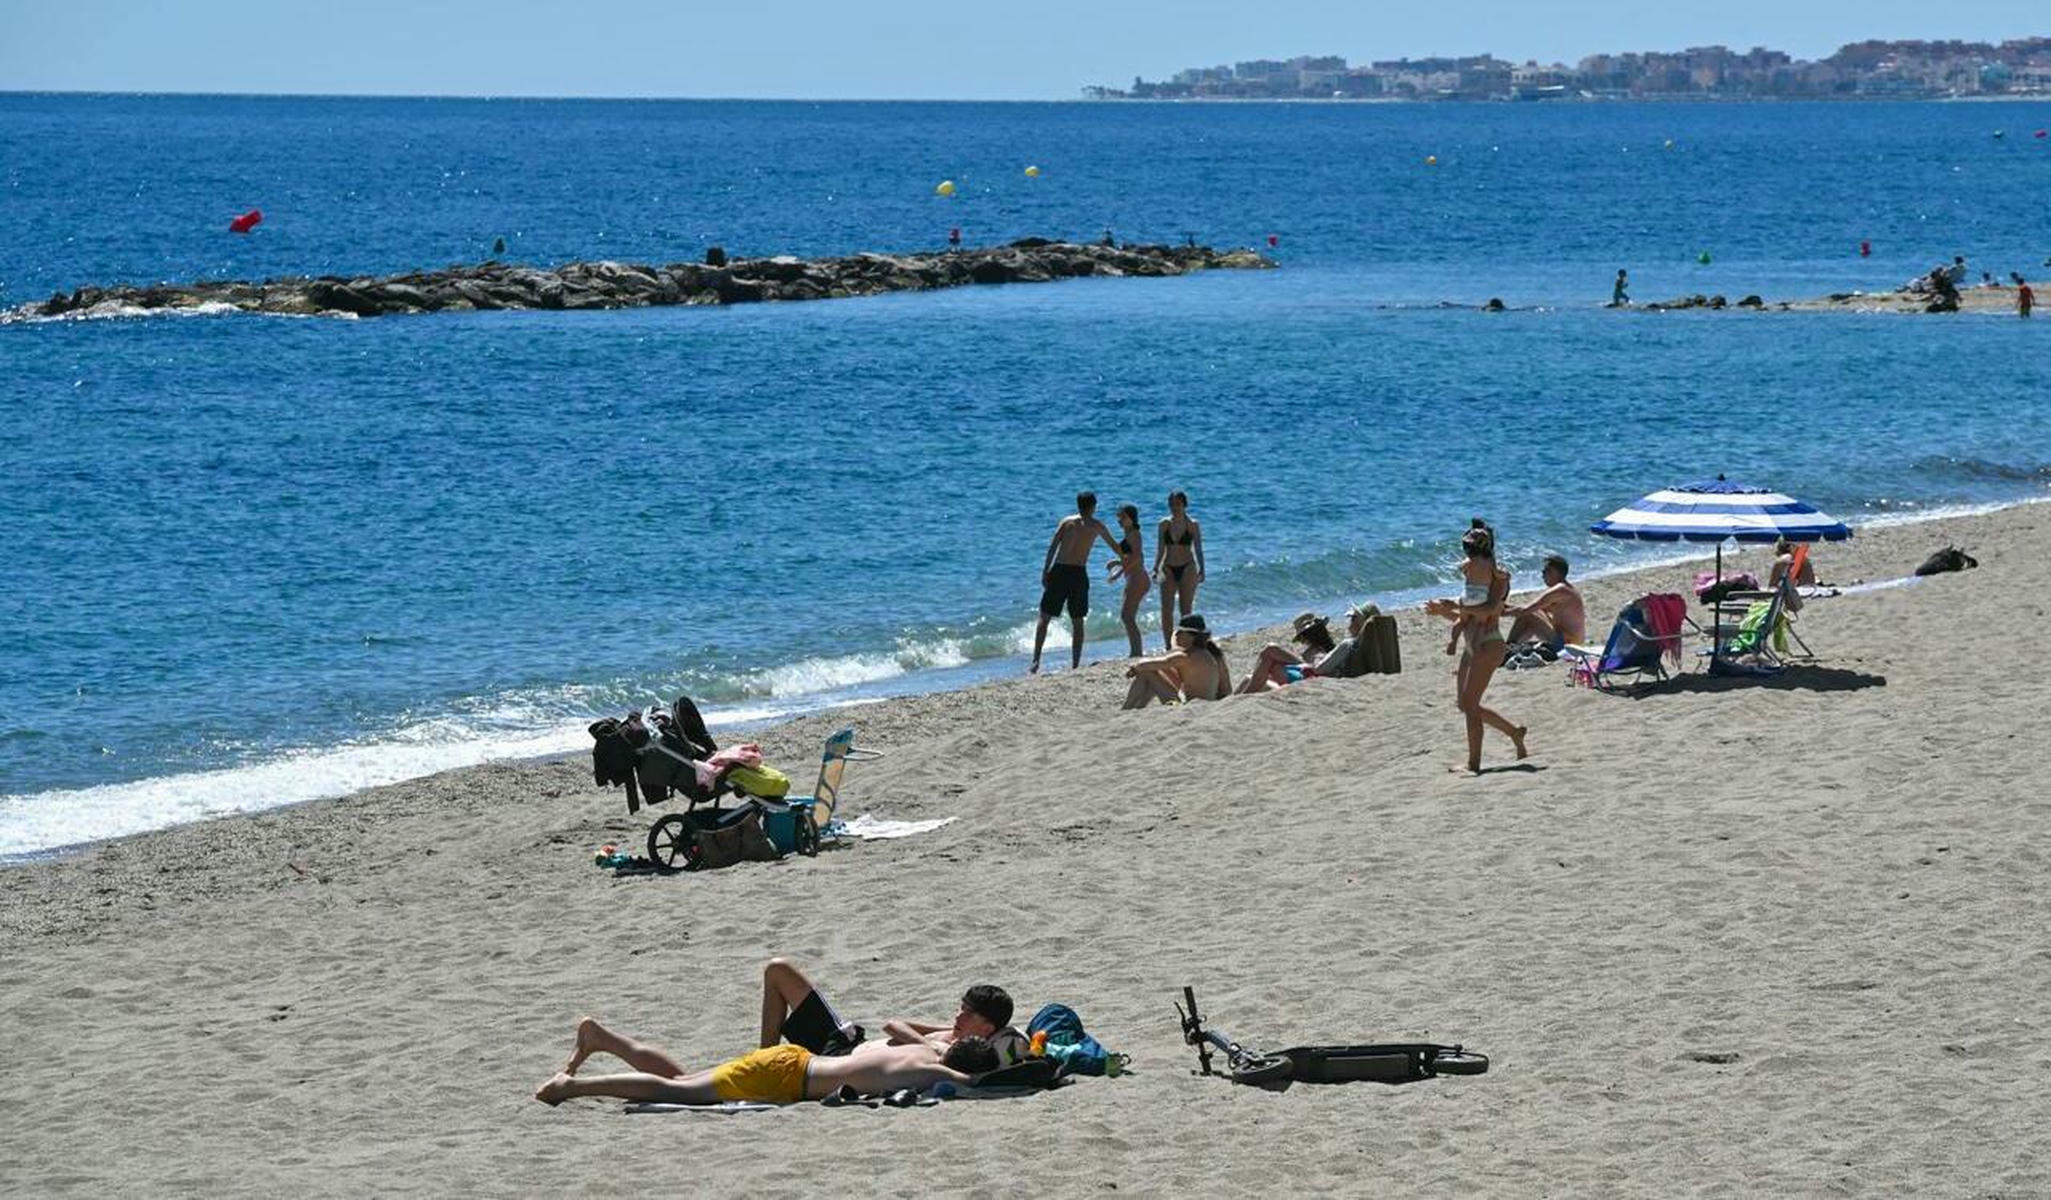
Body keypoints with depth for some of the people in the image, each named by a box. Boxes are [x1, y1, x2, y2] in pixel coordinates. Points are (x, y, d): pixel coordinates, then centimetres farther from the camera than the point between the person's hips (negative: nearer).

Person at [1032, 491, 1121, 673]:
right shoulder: (1096, 526, 9)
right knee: (1077, 622, 10)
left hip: (1058, 570, 0)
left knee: (1044, 617, 5)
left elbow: (1053, 545, -3)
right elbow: (1113, 546, 23)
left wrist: (1045, 570, -4)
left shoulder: (1067, 521, 8)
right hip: (1078, 573, 0)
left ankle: (1036, 659, -6)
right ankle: (1075, 664, 7)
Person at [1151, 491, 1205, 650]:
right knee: (1166, 610, -4)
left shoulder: (1192, 525, -2)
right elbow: (1161, 549, 9)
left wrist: (1201, 570, -4)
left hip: (1187, 569, -2)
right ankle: (1168, 647, 1)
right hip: (1168, 569, 2)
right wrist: (1156, 568, 1)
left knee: (1185, 610, 1)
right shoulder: (1164, 524, 4)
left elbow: (1198, 549, 2)